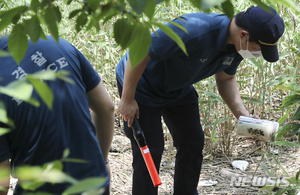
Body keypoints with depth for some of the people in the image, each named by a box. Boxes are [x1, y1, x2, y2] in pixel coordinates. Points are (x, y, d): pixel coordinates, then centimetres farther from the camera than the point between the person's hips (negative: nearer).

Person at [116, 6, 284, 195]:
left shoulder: (236, 45, -13)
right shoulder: (194, 31, -41)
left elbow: (226, 79, 5)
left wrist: (242, 113, -13)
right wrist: (127, 99, -26)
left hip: (179, 88, 8)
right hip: (142, 86, -8)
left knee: (193, 144, 10)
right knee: (150, 152, -7)